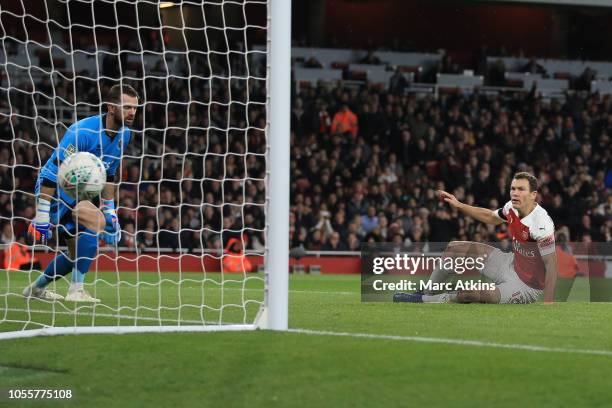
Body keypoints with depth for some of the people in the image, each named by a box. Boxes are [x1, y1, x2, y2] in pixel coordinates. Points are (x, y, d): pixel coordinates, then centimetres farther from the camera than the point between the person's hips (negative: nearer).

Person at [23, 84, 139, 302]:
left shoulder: (124, 135, 0)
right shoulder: (82, 131, -26)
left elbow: (109, 175, 15)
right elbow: (52, 171, -27)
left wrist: (110, 211, 13)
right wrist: (41, 215, -29)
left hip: (79, 194, 9)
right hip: (56, 192, -9)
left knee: (77, 254, 11)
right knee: (96, 221, -29)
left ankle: (36, 288, 34)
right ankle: (76, 290, -24)